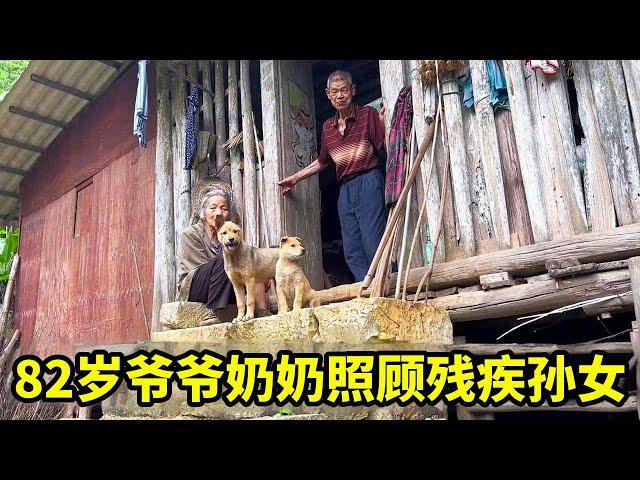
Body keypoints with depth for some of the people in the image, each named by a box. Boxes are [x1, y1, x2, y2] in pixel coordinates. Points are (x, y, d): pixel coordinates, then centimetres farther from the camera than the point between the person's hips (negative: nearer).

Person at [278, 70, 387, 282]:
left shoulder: (368, 114, 2)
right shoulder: (328, 126, 18)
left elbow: (387, 149, -6)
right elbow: (321, 162, 30)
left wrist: (384, 125, -21)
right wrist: (295, 178, 32)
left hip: (369, 183, -6)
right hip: (345, 191, 6)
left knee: (374, 246, -14)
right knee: (352, 253, 2)